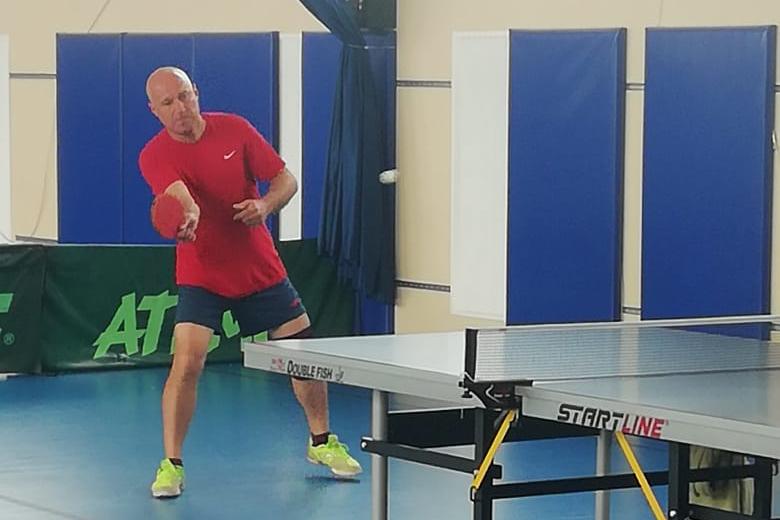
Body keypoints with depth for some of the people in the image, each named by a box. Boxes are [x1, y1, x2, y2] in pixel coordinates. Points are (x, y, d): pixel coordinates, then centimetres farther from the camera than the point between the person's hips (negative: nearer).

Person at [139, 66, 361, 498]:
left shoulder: (234, 129, -7)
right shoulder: (155, 156, -15)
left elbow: (286, 180, -3)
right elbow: (184, 200, -35)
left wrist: (265, 205, -24)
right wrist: (186, 220, -58)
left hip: (261, 270, 3)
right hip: (201, 277, -3)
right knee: (187, 360, -20)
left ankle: (321, 442, 30)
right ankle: (171, 465, -8)